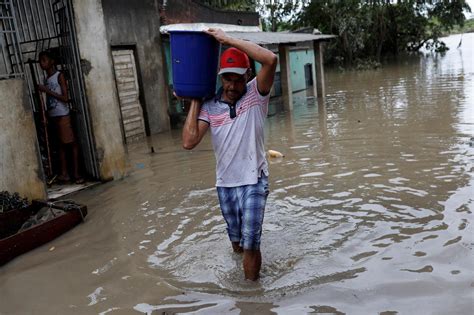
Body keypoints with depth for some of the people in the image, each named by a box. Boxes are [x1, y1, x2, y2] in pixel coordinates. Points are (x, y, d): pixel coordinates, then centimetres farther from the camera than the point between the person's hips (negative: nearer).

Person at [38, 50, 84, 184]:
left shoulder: (60, 76, -7)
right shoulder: (46, 79, 14)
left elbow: (65, 98, -15)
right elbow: (50, 99, 16)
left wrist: (47, 91, -17)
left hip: (63, 115, -7)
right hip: (52, 116, 8)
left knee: (71, 143, -4)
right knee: (61, 144, 9)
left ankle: (76, 173, -3)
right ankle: (64, 173, 12)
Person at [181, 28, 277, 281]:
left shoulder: (256, 94, -9)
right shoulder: (209, 106, -3)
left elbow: (271, 60, -27)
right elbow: (189, 142, -13)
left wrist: (228, 39, -23)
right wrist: (195, 102, -7)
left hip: (253, 181, -4)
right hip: (224, 183, 4)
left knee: (250, 243, -4)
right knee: (236, 240, 21)